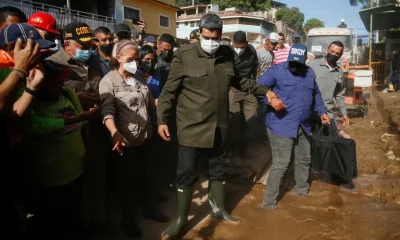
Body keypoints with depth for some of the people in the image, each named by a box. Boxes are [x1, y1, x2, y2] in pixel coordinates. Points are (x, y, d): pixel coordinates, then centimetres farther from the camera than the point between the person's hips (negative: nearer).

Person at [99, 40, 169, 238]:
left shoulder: (139, 76, 7)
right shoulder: (109, 81, -13)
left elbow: (150, 102, 14)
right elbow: (107, 111, -26)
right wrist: (115, 133, -42)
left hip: (144, 137, 5)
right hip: (126, 140, -5)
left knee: (143, 175, 22)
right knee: (127, 180, 12)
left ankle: (149, 209, 41)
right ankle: (127, 219, 32)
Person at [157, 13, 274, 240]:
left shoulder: (228, 54, 1)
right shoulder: (184, 55, -13)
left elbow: (239, 81, 17)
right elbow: (169, 90, -9)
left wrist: (265, 91, 14)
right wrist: (162, 120, -11)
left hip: (218, 126, 5)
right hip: (192, 127, -4)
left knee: (217, 170, 19)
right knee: (187, 173, 6)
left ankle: (219, 209, 40)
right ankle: (181, 218, 25)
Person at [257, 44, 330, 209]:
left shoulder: (310, 73, 12)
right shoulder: (276, 71, -8)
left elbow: (316, 94, 27)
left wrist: (322, 112, 24)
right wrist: (271, 99, -30)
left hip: (303, 126, 7)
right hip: (281, 126, -7)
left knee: (304, 159, 21)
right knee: (280, 165, -8)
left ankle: (301, 189, 44)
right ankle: (269, 201, 5)